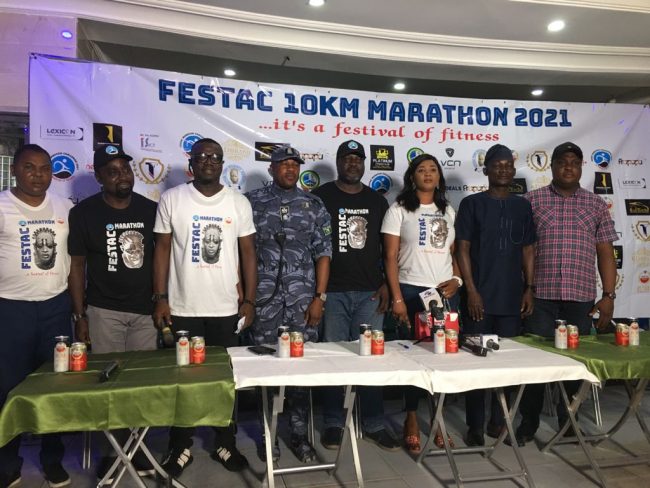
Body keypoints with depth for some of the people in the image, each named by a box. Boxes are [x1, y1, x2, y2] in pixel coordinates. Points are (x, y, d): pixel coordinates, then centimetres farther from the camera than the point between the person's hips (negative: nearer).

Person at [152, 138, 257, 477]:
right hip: (182, 308, -1)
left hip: (226, 309, 1)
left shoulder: (239, 203, 2)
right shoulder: (172, 199, 0)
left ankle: (225, 444, 27)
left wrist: (249, 300, -1)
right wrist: (160, 298, -5)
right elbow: (162, 249, 1)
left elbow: (248, 252, 4)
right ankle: (181, 447, 27)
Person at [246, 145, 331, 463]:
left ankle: (300, 434, 20)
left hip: (303, 299, 1)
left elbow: (323, 254, 5)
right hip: (264, 297, -1)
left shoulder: (314, 205, 7)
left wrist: (319, 297, -2)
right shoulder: (252, 201, 4)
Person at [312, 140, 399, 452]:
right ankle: (333, 424, 18)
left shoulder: (377, 201, 12)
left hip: (369, 292, 2)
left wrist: (386, 284, 3)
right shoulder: (321, 197, 3)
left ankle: (374, 425, 17)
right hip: (332, 292, -2)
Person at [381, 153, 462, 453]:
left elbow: (456, 252, 15)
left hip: (445, 293, 4)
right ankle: (412, 420, 16)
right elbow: (390, 257, -3)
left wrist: (456, 280, -4)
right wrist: (397, 298, -10)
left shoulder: (448, 211, 15)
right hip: (412, 292, -3)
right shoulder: (399, 210, 2)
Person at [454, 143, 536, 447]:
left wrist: (529, 288, 5)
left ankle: (498, 421, 22)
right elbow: (462, 249, -4)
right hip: (479, 297, -3)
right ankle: (475, 426, 13)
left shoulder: (522, 206, 11)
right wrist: (471, 290, -11)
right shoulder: (472, 204, 0)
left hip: (512, 297, 4)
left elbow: (528, 251, 13)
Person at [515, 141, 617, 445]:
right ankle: (528, 424, 16)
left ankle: (569, 424, 26)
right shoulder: (532, 200, 5)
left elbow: (605, 253, 9)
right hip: (540, 295, -2)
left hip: (581, 297, 2)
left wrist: (608, 295, 2)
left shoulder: (596, 205, 11)